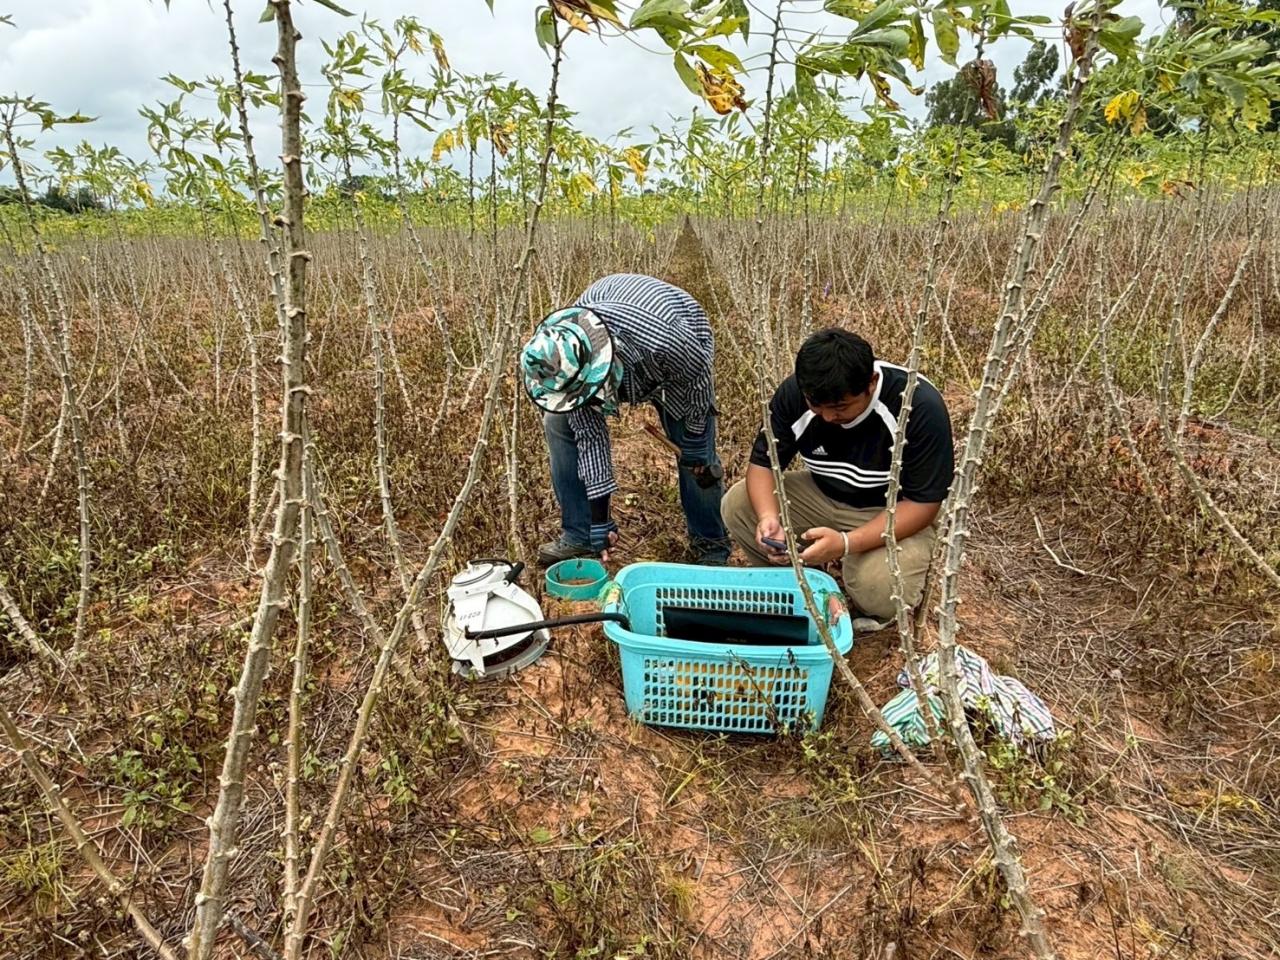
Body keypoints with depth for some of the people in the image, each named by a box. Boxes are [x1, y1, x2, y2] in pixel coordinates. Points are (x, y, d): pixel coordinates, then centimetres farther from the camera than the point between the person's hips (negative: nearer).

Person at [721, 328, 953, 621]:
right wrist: (768, 517, -31)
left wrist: (846, 544, -37)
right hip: (822, 496, 4)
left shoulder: (921, 407, -28)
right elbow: (763, 463, -9)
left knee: (880, 592, -32)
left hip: (894, 513, -4)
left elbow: (923, 503, -23)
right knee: (736, 506, -16)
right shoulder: (794, 392, -19)